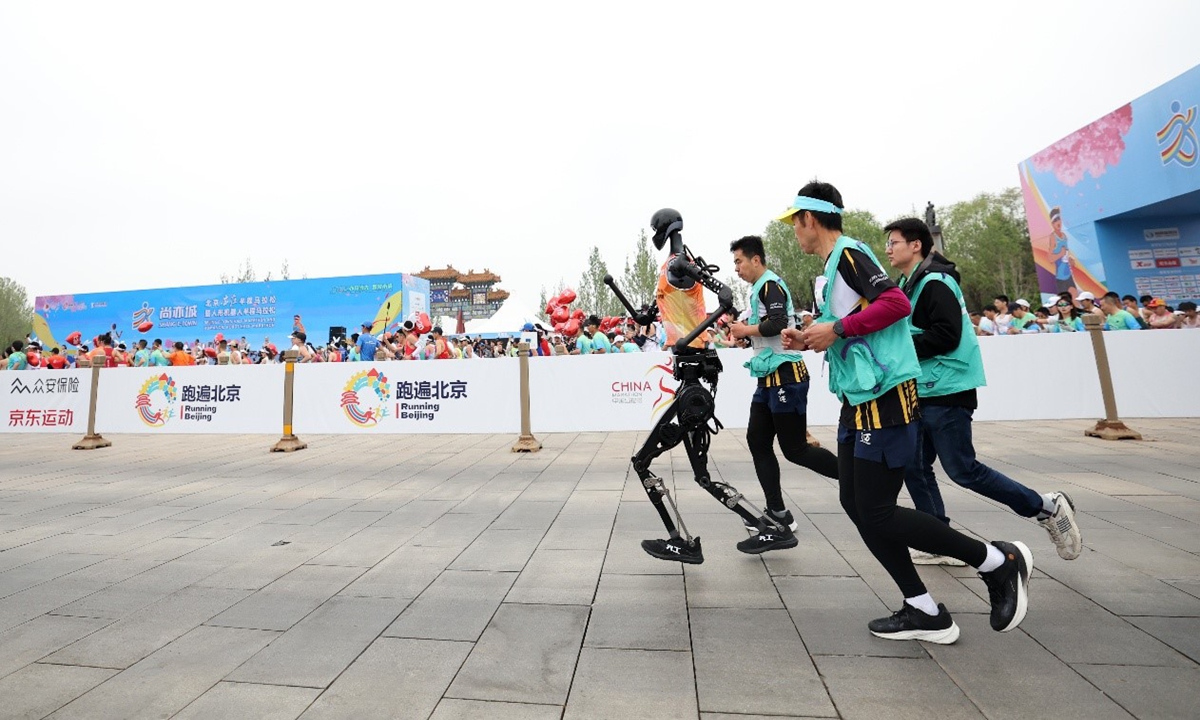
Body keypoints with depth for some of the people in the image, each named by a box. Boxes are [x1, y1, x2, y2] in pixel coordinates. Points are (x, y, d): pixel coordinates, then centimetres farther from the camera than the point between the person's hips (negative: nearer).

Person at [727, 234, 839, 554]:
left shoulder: (770, 284, -10)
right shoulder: (759, 289, 19)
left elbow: (778, 324, -24)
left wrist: (746, 330, -10)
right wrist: (742, 330, 5)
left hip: (785, 376, -10)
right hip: (770, 378, 10)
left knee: (794, 449, -5)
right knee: (758, 442, 6)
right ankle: (779, 517, 13)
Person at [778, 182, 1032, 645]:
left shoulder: (848, 253, -9)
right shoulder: (828, 271, 19)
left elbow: (897, 302, -22)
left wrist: (838, 328, -18)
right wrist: (809, 341, 11)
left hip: (884, 398, -10)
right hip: (859, 400, 10)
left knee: (877, 512, -5)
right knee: (854, 503, 8)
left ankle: (999, 561, 15)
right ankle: (925, 612, 19)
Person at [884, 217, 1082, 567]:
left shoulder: (935, 282, -13)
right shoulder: (908, 284, 14)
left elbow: (946, 336, -22)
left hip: (946, 393, -9)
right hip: (922, 393, 9)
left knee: (961, 469, -2)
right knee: (914, 468, 8)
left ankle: (1047, 507, 19)